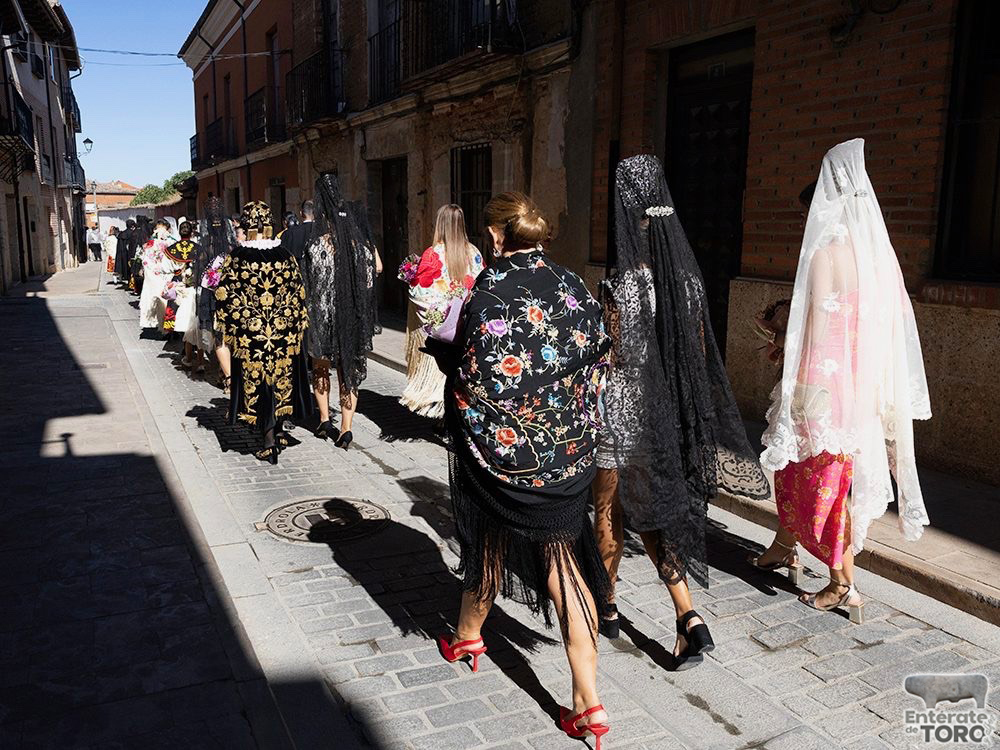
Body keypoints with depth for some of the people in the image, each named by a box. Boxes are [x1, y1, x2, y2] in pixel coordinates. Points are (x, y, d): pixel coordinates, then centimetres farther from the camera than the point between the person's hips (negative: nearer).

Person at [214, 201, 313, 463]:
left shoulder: (236, 257, -8)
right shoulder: (285, 256, -2)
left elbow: (225, 296, -7)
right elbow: (299, 294, 3)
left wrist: (227, 329, 3)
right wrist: (298, 326, 13)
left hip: (249, 334, -2)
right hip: (284, 333, 2)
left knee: (256, 383, 6)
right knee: (280, 379, 17)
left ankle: (269, 442, 5)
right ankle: (278, 432, 29)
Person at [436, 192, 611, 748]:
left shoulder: (491, 289, -15)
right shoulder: (575, 286, 0)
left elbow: (475, 374, -17)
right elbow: (599, 362, 4)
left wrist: (439, 345, 2)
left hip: (503, 446, -3)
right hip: (570, 448, 4)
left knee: (492, 540, 20)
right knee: (565, 560, 9)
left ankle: (468, 636, 48)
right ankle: (589, 702, 9)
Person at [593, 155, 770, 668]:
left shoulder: (623, 285, -20)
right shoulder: (687, 278, 0)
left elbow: (611, 361, -16)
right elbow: (702, 353, 6)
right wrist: (683, 406, 17)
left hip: (622, 414, -6)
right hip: (668, 413, 6)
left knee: (607, 511, 14)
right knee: (647, 510, 17)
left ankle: (604, 606, 33)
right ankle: (688, 617, 9)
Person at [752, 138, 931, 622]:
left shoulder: (825, 251, -17)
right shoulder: (879, 249, 7)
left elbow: (818, 329, -19)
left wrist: (800, 395, -14)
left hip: (828, 387, -8)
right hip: (867, 385, 8)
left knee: (826, 477, 5)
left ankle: (843, 585, 17)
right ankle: (784, 547, 38)